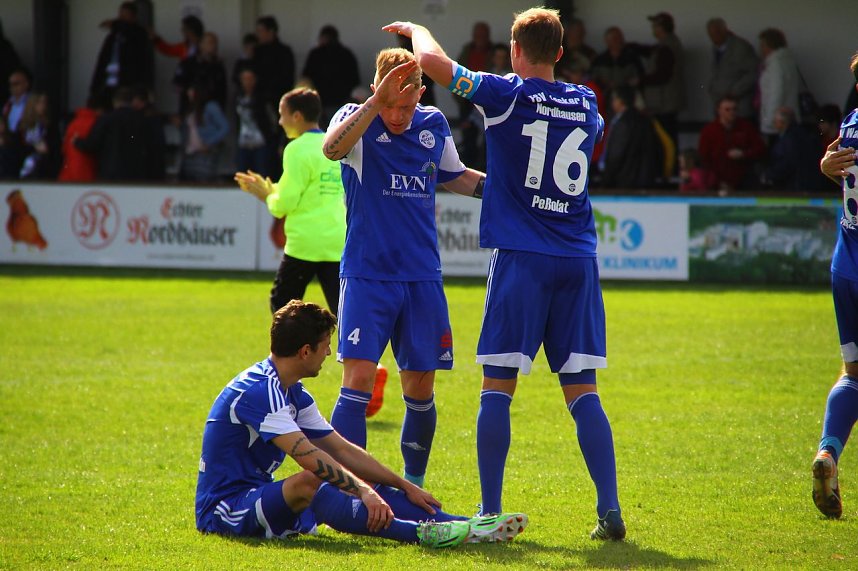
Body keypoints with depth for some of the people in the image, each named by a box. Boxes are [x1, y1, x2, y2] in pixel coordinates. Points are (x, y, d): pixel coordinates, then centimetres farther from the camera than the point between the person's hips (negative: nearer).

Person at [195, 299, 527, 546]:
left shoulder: (293, 394, 14)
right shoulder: (258, 390, -20)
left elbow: (342, 450, 17)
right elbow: (309, 456, -30)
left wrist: (405, 487, 13)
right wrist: (364, 491, -34)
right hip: (225, 508, -10)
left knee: (371, 490, 1)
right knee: (308, 483, -38)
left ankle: (468, 527, -13)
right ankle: (422, 534, -48)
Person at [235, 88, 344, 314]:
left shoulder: (297, 149, -8)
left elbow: (284, 204, -10)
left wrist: (267, 195, 12)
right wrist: (269, 189, 22)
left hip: (305, 243, -6)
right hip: (337, 244, 6)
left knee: (282, 305, 11)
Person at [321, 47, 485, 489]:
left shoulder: (434, 125, 6)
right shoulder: (358, 120, -8)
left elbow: (455, 176, 25)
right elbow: (332, 149, -32)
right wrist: (376, 103, -44)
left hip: (423, 278, 4)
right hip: (366, 275, -4)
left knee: (420, 387, 8)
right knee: (358, 379, -14)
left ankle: (414, 485, 24)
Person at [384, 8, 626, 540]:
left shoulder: (508, 95, -5)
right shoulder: (586, 104, 11)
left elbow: (432, 60, -9)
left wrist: (418, 30, 13)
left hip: (522, 258, -4)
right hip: (579, 258, 4)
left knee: (498, 386, 2)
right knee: (582, 391, 5)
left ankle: (491, 512, 0)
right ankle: (610, 510, -4)